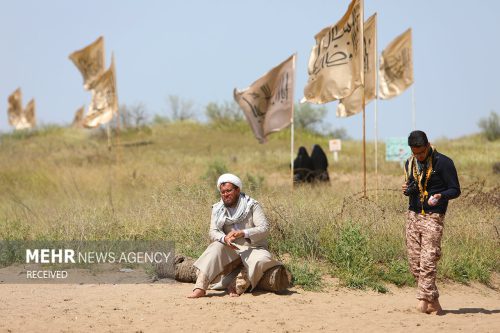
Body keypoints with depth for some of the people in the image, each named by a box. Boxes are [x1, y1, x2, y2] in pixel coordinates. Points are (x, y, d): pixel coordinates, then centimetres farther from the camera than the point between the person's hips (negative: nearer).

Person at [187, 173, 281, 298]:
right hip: (231, 250, 3)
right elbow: (213, 232, -4)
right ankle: (200, 288, -38)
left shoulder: (252, 206, -4)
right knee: (216, 247, -29)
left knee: (260, 261, -36)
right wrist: (224, 238, -28)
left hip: (253, 247, -2)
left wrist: (243, 233, -28)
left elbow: (264, 228, -13)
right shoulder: (217, 209, 6)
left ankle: (238, 286, -21)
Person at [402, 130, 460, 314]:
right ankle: (433, 302, 11)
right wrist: (407, 190, 1)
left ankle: (424, 299, -15)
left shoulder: (443, 162, -7)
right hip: (413, 216, 6)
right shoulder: (410, 164, 13)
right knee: (415, 264, 3)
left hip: (433, 217, -6)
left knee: (428, 261, -15)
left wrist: (441, 195, -26)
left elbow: (455, 190, -5)